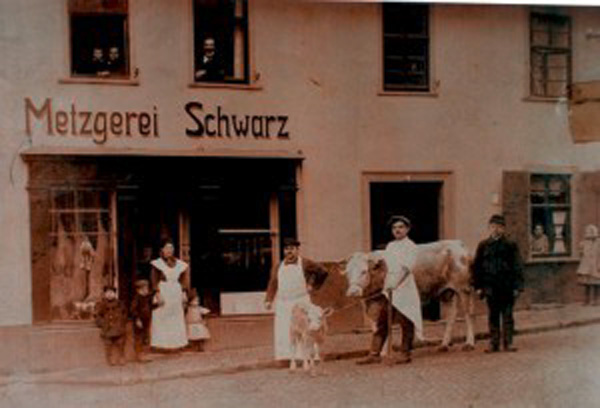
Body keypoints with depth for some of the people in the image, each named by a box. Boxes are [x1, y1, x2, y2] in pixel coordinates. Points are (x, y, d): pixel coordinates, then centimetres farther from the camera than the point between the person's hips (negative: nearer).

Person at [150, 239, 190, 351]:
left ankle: (176, 343, 12)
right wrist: (157, 294, -15)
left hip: (176, 293, 4)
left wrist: (184, 293, 5)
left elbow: (184, 281, 13)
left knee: (176, 320, 6)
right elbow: (155, 281, -7)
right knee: (162, 319, -4)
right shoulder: (157, 264, -3)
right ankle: (162, 344, -1)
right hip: (163, 292, -4)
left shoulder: (179, 264, 8)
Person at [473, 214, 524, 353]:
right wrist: (478, 286, 3)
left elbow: (517, 267, 2)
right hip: (490, 288, 1)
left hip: (507, 288, -1)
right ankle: (494, 343, 11)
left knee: (507, 315, 3)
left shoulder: (510, 245, 2)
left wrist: (517, 286, -4)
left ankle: (508, 343, 10)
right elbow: (476, 267, 8)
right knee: (492, 316, 5)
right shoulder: (483, 245, 6)